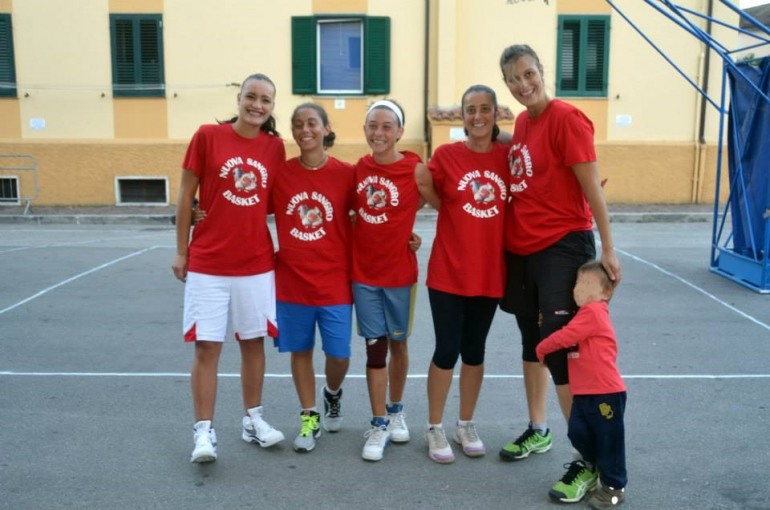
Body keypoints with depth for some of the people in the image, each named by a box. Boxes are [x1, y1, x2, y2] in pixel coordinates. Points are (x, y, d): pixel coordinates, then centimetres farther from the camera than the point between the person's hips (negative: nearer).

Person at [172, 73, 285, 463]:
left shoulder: (276, 146, 3)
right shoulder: (208, 135, -5)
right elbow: (186, 195, -1)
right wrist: (181, 251, -1)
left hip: (257, 263, 3)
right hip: (207, 263, -2)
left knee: (253, 341, 12)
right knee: (207, 346, 1)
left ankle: (253, 420, 27)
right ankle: (204, 431, 11)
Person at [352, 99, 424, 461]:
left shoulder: (415, 168, -9)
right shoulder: (359, 168, 1)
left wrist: (409, 233, -11)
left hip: (400, 271, -1)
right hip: (363, 271, 2)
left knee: (397, 343, 13)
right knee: (375, 346, 3)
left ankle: (396, 410, 34)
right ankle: (378, 424, 14)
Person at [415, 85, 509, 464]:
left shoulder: (508, 156, 1)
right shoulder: (446, 155, -4)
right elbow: (429, 194, 5)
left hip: (490, 272, 2)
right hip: (448, 271, -2)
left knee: (474, 350, 13)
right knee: (447, 350, 2)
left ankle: (466, 425, 29)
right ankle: (435, 428, 20)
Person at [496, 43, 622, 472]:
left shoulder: (567, 118, -13)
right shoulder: (522, 122, 10)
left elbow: (592, 188, -14)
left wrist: (608, 249, -15)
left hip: (563, 247, -8)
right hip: (521, 248, 8)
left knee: (559, 348, -7)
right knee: (532, 339, 16)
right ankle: (538, 430, 32)